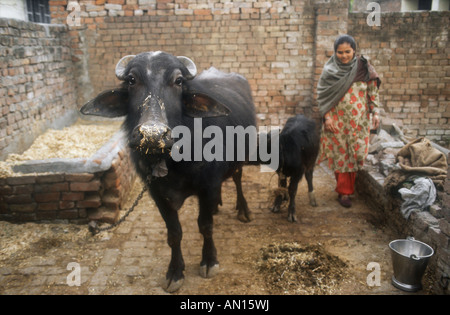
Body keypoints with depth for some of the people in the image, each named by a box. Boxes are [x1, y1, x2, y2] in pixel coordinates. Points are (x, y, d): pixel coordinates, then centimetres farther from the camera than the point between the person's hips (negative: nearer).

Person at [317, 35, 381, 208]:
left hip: (358, 121, 1)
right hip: (337, 121, -1)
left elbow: (373, 92, 6)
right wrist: (326, 117, -9)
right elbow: (321, 95, -2)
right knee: (340, 154, 4)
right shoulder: (329, 70, -2)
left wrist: (375, 112, -3)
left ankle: (344, 188, 24)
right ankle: (344, 191, 16)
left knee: (354, 154, 5)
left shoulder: (364, 68, 1)